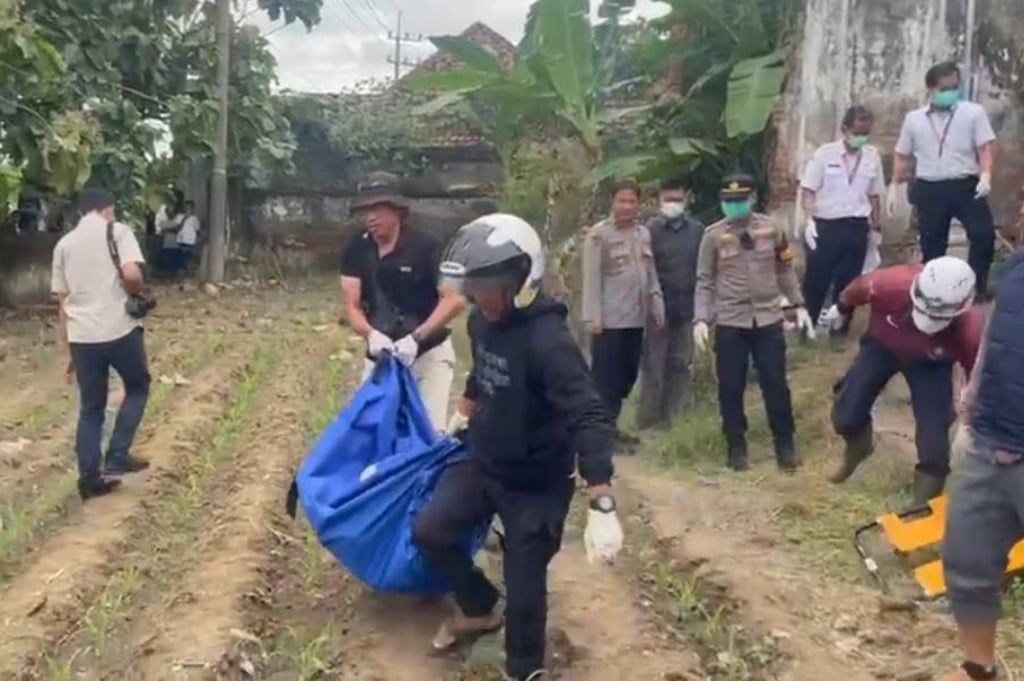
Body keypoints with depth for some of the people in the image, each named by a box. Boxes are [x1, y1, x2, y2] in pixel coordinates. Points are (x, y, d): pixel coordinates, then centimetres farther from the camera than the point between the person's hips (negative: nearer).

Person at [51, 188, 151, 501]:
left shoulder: (64, 243, 15)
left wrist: (66, 346, 20)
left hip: (82, 336, 4)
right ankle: (117, 456, 12)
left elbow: (62, 299, 15)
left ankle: (89, 478, 17)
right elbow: (131, 274, -17)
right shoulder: (117, 230, 0)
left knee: (90, 408, 14)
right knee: (137, 387, 19)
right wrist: (136, 294, 5)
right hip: (120, 329, -4)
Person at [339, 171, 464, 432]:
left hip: (428, 355, -4)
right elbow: (352, 307, -5)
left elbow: (455, 300, -20)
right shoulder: (356, 250, -4)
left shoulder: (425, 247, -17)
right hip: (380, 356, 5)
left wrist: (415, 338, -29)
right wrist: (371, 334, -26)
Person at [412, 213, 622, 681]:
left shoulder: (547, 340, -30)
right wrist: (463, 415, 32)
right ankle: (479, 610, 33)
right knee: (430, 532, 7)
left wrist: (602, 507, -46)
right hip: (484, 463, 7)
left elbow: (589, 421, -38)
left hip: (537, 482, -7)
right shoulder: (482, 320, -5)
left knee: (523, 587, -2)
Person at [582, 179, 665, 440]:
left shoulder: (644, 233, 12)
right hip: (609, 320, -6)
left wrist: (657, 308, 10)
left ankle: (610, 424, 25)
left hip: (636, 318, 7)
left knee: (628, 374, 12)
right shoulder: (599, 234, -7)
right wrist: (593, 317, -15)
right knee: (605, 378, -2)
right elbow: (591, 279, -11)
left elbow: (651, 275, 16)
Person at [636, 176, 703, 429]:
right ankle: (647, 419, 5)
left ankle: (668, 416, 19)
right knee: (653, 363, -1)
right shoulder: (651, 229, -2)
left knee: (680, 362, 9)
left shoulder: (697, 230, 7)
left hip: (686, 306, 4)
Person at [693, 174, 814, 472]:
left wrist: (798, 305, 6)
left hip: (768, 319, 1)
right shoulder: (713, 235, -2)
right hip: (730, 322, -1)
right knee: (730, 388, 5)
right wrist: (700, 319, -9)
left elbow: (785, 271, 11)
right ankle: (737, 448, 18)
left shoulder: (771, 229, 2)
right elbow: (705, 282, -1)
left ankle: (785, 445, 18)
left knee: (775, 383, 5)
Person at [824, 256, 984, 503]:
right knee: (845, 416, -2)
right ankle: (858, 446, 36)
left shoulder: (970, 330, -40)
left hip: (930, 363, -1)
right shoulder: (892, 284, -41)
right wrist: (841, 309, 6)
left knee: (934, 442, -10)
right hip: (883, 345, 1)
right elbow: (859, 288, -15)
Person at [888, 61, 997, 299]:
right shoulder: (914, 119, 8)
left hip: (965, 185, -1)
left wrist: (986, 174, -19)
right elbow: (902, 156, 15)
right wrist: (894, 186, 11)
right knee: (931, 244, 6)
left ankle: (977, 286, -2)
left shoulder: (973, 112, 2)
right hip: (929, 189, 2)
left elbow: (986, 147, -3)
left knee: (984, 234, -15)